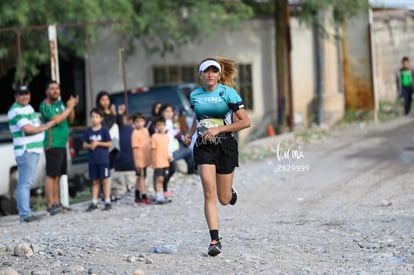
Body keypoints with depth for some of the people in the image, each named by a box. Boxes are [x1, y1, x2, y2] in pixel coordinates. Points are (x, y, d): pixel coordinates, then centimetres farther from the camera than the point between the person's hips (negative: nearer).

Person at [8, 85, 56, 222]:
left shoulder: (28, 107, 18)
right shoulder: (16, 111, -13)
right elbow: (27, 129, -23)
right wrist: (45, 127, -10)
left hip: (34, 150, 10)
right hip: (26, 151, -10)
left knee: (25, 183, 11)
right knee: (25, 183, -11)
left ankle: (24, 212, 14)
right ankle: (25, 214, -14)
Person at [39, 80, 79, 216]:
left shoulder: (61, 103, 17)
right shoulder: (45, 105, -8)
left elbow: (70, 120, 20)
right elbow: (56, 119, -20)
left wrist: (72, 106, 5)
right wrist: (69, 107, -10)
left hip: (62, 145, 9)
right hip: (52, 145, -9)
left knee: (57, 176, 10)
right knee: (51, 175, -10)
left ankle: (57, 203, 13)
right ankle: (51, 205, -13)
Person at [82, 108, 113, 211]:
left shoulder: (104, 130, -4)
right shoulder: (88, 131, 7)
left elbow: (109, 144, -6)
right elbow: (84, 144, 9)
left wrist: (98, 143, -13)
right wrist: (90, 145, -11)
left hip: (103, 160, -4)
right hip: (92, 160, 4)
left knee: (105, 180, 0)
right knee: (95, 181, 9)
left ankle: (108, 202, 4)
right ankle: (94, 202, 13)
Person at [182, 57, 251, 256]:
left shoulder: (228, 93, -8)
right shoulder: (195, 95, 5)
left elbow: (245, 122, -11)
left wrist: (218, 129, -17)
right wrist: (190, 134, 9)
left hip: (225, 145, -2)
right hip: (203, 147, 2)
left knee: (223, 200, 5)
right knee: (209, 193, -14)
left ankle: (231, 192, 43)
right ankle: (214, 239, -12)